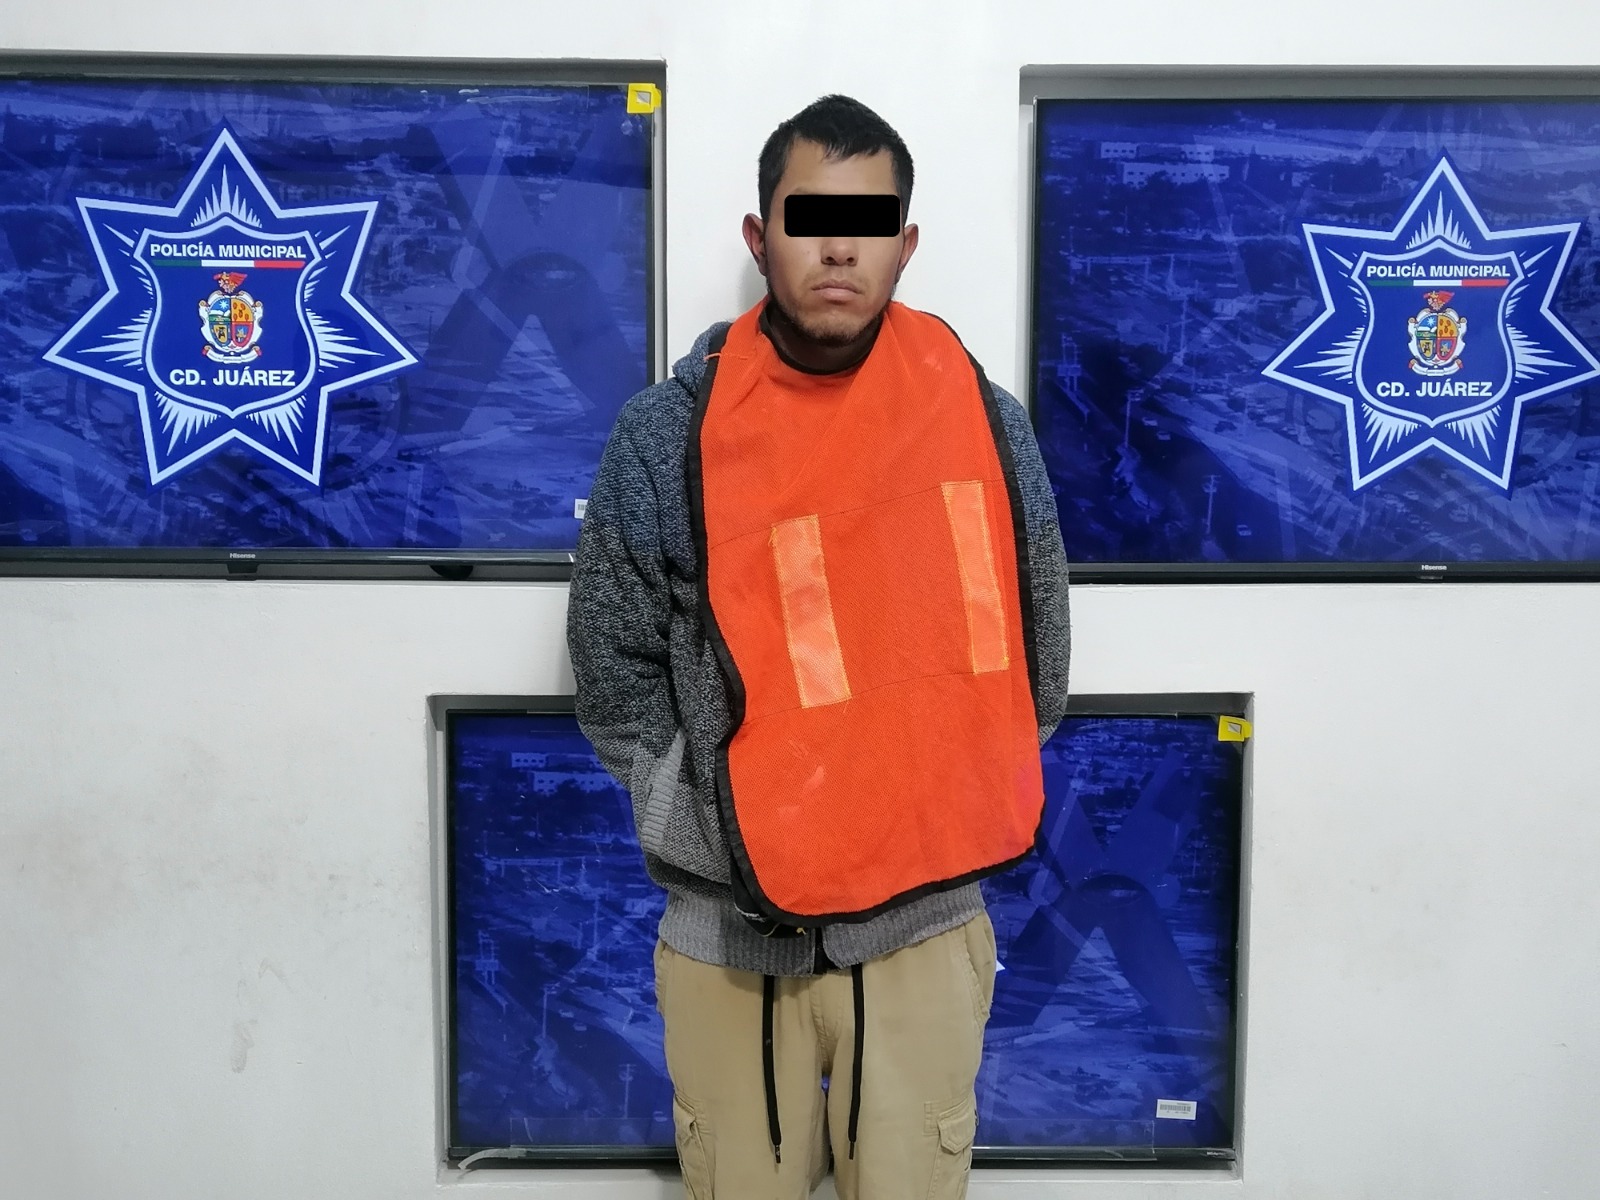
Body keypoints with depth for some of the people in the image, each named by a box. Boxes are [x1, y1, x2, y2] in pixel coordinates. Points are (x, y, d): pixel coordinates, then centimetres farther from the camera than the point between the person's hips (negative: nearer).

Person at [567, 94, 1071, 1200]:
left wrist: (949, 829, 3)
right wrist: (728, 838, -5)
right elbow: (617, 671, 0)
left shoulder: (985, 421, -2)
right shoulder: (667, 435, -5)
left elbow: (1031, 665, 6)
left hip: (927, 926, 1)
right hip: (731, 930, 0)